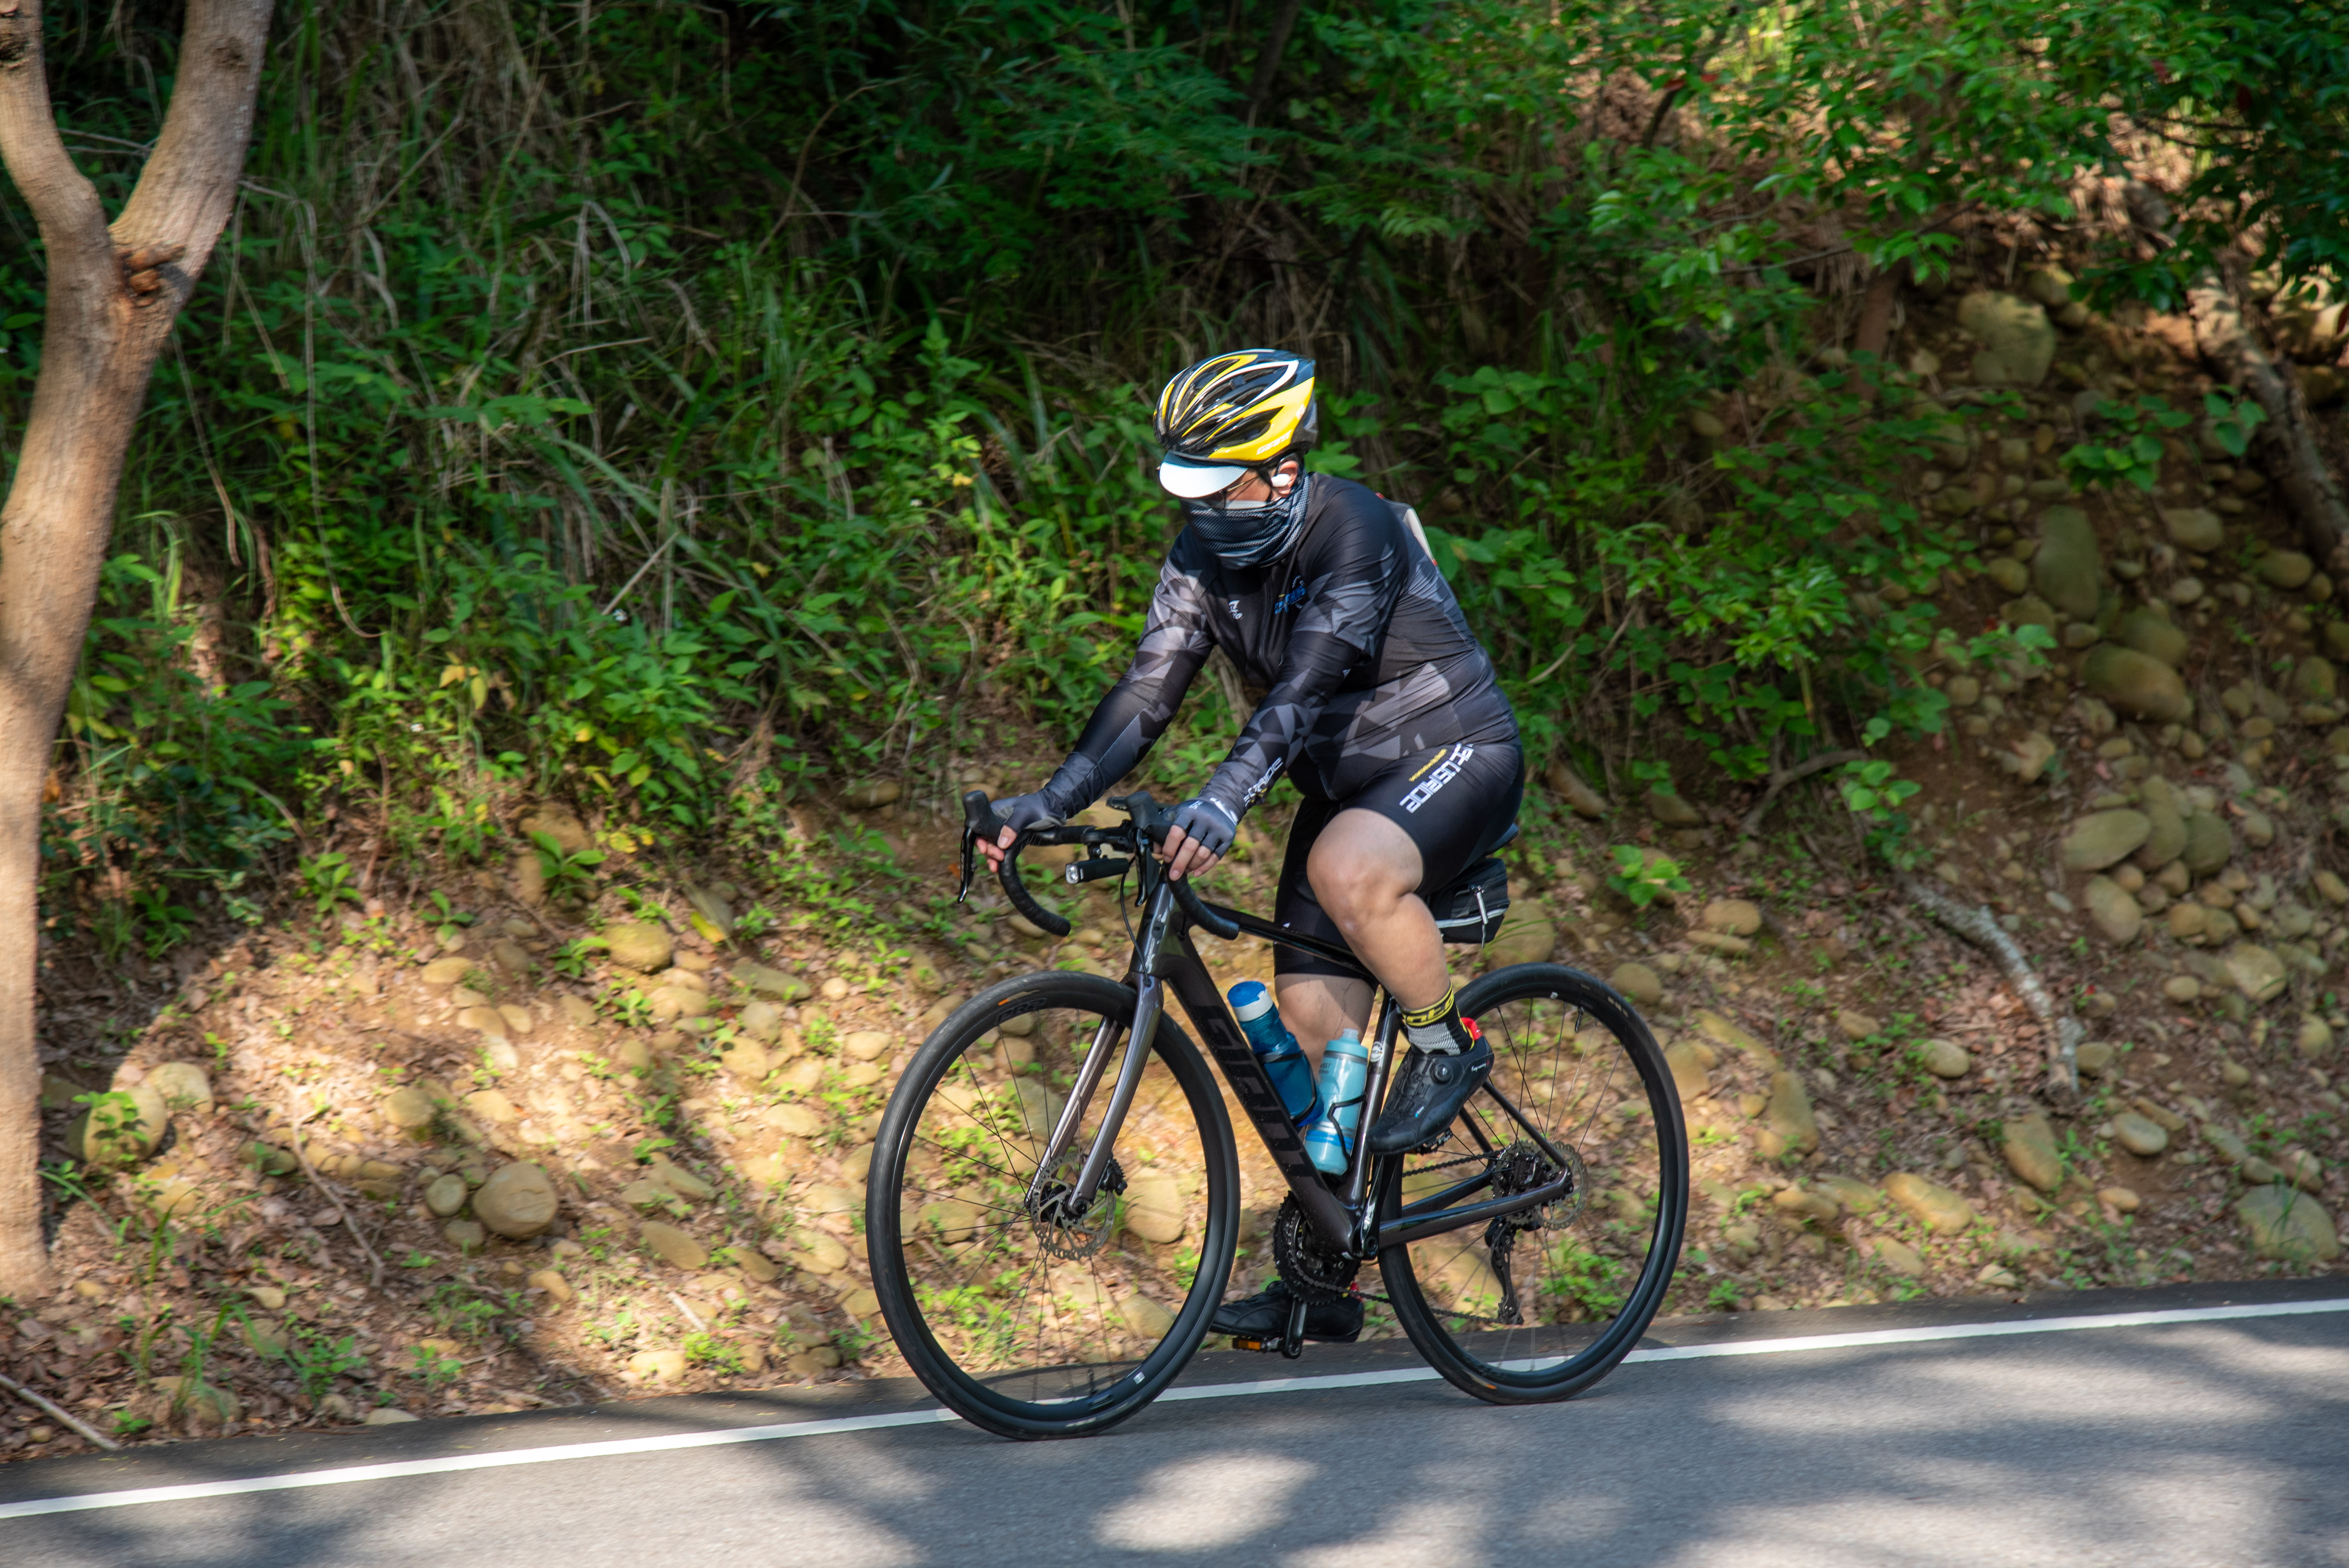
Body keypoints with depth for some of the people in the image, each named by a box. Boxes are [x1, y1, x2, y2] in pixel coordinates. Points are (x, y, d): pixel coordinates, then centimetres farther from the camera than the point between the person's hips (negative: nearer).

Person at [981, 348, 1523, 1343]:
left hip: (1456, 758, -7)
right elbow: (1148, 691, -8)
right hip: (1346, 783, 7)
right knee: (1309, 1020, -1)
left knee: (1349, 872, -38)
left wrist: (1224, 803, -51)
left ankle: (1447, 1043, -12)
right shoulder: (1204, 554, -4)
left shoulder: (1354, 534, -26)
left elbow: (1304, 689, -38)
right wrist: (1050, 804, -20)